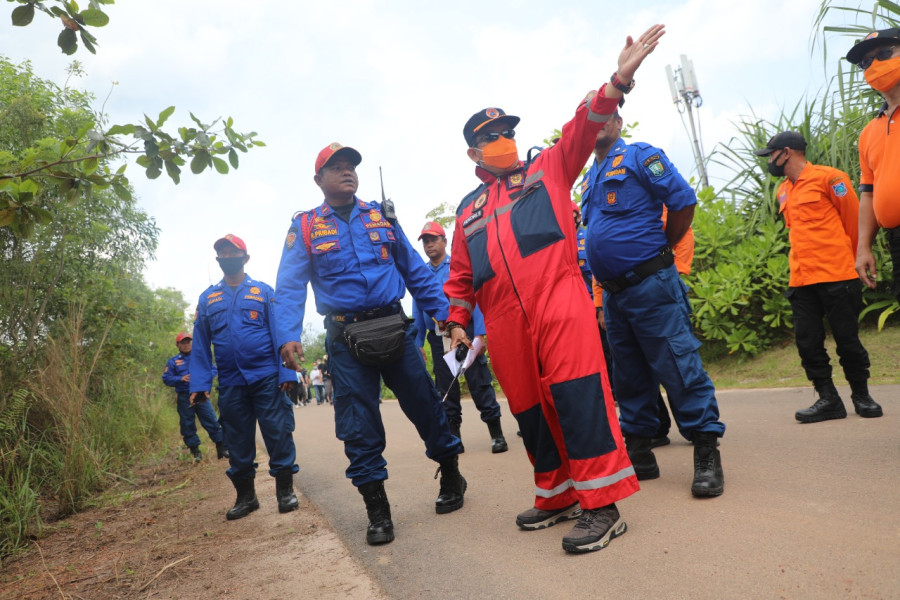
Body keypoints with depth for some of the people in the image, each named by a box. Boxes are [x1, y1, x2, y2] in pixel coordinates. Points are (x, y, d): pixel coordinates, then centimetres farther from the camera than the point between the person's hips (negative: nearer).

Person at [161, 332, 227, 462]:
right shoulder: (173, 361, 6)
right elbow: (166, 378, 1)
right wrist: (181, 379, -15)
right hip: (184, 398, 0)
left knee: (212, 421, -4)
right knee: (188, 425, 6)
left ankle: (221, 448, 3)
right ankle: (195, 451, 17)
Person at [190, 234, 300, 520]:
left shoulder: (264, 291, 4)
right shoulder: (207, 298, 12)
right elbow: (200, 344, 10)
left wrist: (287, 373, -11)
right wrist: (199, 383, 2)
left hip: (267, 378, -3)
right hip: (230, 385, 3)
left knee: (278, 435, -2)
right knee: (238, 443, 11)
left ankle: (285, 491, 14)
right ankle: (245, 496, 26)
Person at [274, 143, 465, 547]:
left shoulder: (381, 215, 10)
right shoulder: (305, 227, 5)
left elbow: (415, 270, 10)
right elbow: (289, 286, -3)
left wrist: (445, 313, 4)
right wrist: (288, 336, -17)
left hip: (394, 328, 1)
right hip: (345, 339, -1)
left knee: (424, 404, 6)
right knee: (359, 425, 2)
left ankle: (451, 475, 30)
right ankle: (378, 510, 17)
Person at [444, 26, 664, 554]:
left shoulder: (548, 169, 18)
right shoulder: (469, 210, 24)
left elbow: (583, 128, 3)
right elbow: (461, 277, 24)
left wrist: (617, 80, -11)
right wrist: (458, 322, 15)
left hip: (559, 301, -4)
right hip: (505, 323, 4)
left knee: (577, 395, -13)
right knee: (531, 410, 9)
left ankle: (601, 504, -4)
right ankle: (557, 496, 25)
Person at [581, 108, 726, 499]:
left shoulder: (639, 156, -3)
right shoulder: (589, 178, 18)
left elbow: (684, 200, -10)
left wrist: (660, 249, -3)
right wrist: (602, 283, 15)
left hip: (651, 286, -7)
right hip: (612, 293, 8)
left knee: (677, 367, -7)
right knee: (629, 376, 12)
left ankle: (707, 454, 3)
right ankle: (638, 452, 22)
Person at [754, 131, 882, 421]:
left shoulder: (828, 177, -4)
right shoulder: (783, 192, 15)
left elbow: (854, 218, 1)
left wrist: (849, 259, 9)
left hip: (836, 276, -6)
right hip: (801, 279, 6)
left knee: (847, 339, 3)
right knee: (807, 342, 3)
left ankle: (861, 396, 20)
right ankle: (828, 399, 12)